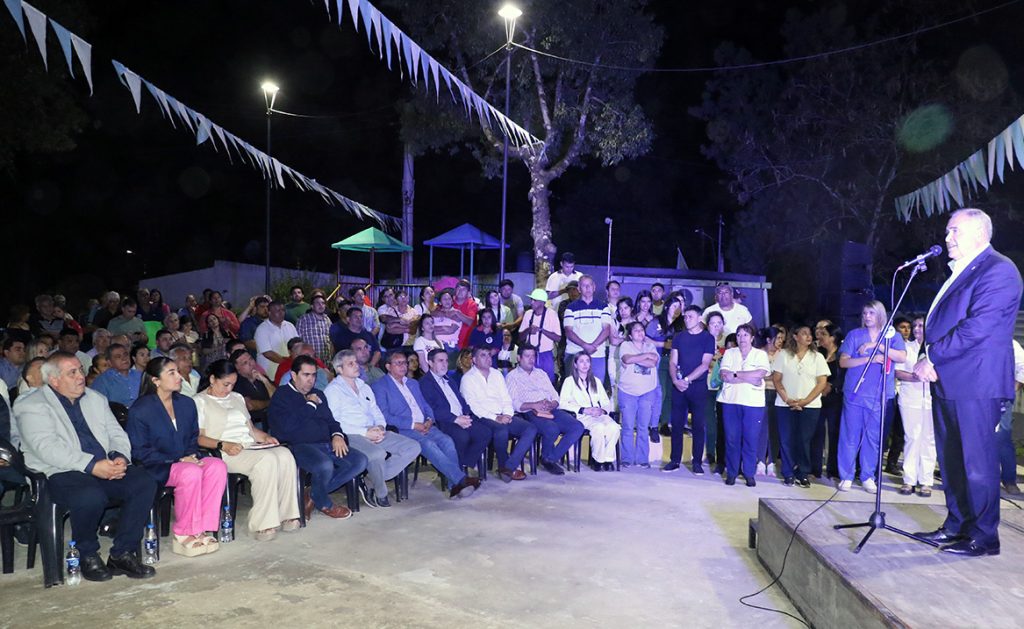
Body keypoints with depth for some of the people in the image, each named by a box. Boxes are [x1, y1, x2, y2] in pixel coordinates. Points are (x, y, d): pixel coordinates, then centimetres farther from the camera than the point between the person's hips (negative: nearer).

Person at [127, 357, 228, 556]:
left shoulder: (187, 404, 13)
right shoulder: (139, 410, -6)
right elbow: (139, 452, -10)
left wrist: (192, 455, -3)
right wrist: (177, 461, -18)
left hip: (185, 461, 6)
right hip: (156, 469, -6)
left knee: (218, 466, -25)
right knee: (191, 473, -35)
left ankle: (203, 529, -22)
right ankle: (184, 535, -22)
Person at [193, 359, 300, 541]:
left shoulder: (237, 398, 29)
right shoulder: (200, 401, 7)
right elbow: (198, 437, -5)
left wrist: (264, 437, 8)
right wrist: (223, 445, -20)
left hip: (251, 447, 7)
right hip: (227, 452, -6)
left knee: (285, 455, -25)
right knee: (267, 460, -35)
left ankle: (286, 516, -25)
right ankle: (262, 524, -34)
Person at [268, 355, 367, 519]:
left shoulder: (318, 395, 26)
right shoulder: (281, 395, 2)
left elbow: (331, 420, 26)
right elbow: (287, 425, -14)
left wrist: (337, 435, 3)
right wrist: (310, 405, -4)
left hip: (326, 444, 8)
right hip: (298, 446, -7)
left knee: (360, 461, -14)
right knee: (325, 465, -37)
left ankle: (313, 495, -4)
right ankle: (324, 504, -3)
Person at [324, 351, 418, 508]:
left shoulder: (364, 387, 25)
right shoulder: (333, 390, 2)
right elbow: (334, 423, -10)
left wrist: (380, 427, -3)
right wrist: (365, 433, -16)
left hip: (375, 433, 8)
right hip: (351, 436, -7)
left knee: (413, 447, -10)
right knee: (378, 454, -37)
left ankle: (373, 484, -11)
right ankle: (380, 494, -9)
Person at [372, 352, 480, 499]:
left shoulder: (413, 383, 26)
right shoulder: (379, 386, 4)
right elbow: (385, 416, -7)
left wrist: (429, 419, -1)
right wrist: (413, 425, -14)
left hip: (425, 426, 6)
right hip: (403, 430, -6)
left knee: (446, 440, -23)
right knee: (428, 444, -32)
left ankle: (455, 486, -31)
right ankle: (462, 479, -38)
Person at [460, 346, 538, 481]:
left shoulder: (497, 374, 21)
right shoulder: (468, 378, 2)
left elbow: (506, 399, 16)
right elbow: (473, 406, -9)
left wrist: (507, 414, -5)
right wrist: (495, 418, -19)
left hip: (504, 417, 6)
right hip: (484, 419, -6)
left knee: (531, 429, -18)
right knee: (502, 429, -37)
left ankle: (509, 467, -21)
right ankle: (503, 465, -14)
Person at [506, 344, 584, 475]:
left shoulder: (541, 374, 27)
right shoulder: (513, 376, 10)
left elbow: (555, 396, 19)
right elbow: (514, 403, -4)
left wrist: (552, 404, -6)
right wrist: (534, 405, -18)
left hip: (551, 410, 6)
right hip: (530, 413, -6)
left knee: (578, 427, -18)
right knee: (552, 429, -35)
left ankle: (551, 458, -11)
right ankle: (546, 457, -4)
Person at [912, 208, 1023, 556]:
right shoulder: (960, 272, 19)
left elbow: (977, 327, -20)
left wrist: (933, 357, -16)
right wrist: (931, 362, 4)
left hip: (975, 382, -9)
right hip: (947, 381, 9)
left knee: (976, 460, -3)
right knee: (951, 459, 14)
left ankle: (983, 537, 6)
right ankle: (957, 525, 24)